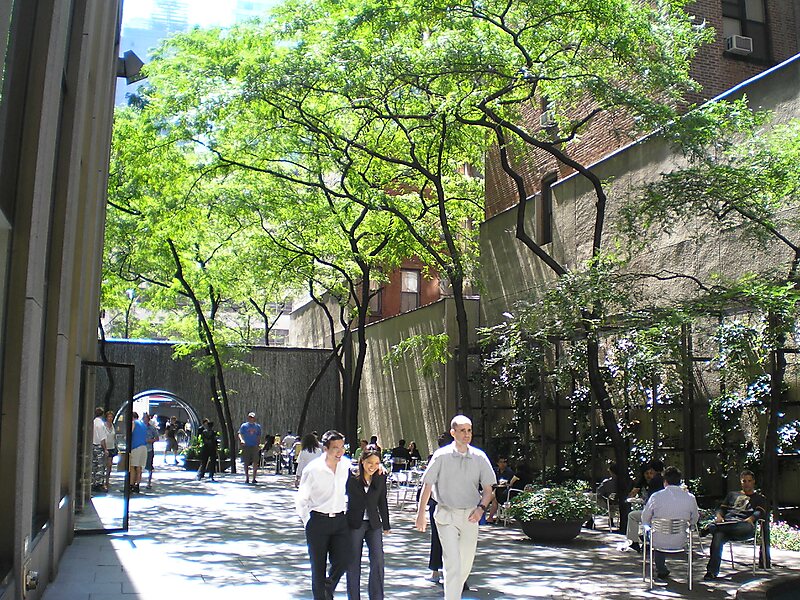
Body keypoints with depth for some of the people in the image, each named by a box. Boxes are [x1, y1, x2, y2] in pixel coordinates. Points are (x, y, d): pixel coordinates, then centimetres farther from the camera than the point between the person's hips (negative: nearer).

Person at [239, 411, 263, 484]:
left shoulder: (257, 426, 11)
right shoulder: (244, 426, 4)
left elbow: (259, 437, 14)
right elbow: (240, 434, -3)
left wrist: (259, 445, 4)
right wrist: (241, 440, -23)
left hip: (255, 446, 1)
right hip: (246, 446, -1)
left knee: (255, 463, -3)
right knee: (246, 463, 3)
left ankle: (254, 478, 5)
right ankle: (247, 478, 13)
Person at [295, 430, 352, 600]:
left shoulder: (346, 465, -1)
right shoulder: (312, 469, -13)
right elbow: (301, 500, -2)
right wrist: (307, 522, -2)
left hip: (340, 520, 3)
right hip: (318, 521, -3)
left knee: (343, 561, -3)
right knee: (318, 566, 6)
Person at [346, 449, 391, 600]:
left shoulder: (380, 479, 3)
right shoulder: (352, 479, -6)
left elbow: (382, 502, 10)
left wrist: (386, 525, 13)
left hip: (374, 525, 2)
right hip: (354, 524, -2)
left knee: (378, 561, -4)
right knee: (353, 562, 7)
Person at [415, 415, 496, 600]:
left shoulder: (479, 457, 1)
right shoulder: (441, 456, -6)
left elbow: (488, 489, 6)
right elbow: (427, 486, 1)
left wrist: (481, 508, -12)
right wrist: (421, 514, 2)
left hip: (470, 516, 3)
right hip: (446, 516, -3)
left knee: (466, 565, 13)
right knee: (453, 564, -12)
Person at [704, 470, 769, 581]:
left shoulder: (760, 498, 28)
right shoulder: (732, 494, 37)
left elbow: (760, 512, 8)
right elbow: (722, 508, 27)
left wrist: (750, 519, -14)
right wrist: (719, 516, 2)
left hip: (742, 525, -2)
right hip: (726, 521, 2)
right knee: (718, 535, -35)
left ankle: (711, 527, -43)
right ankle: (712, 572, -41)